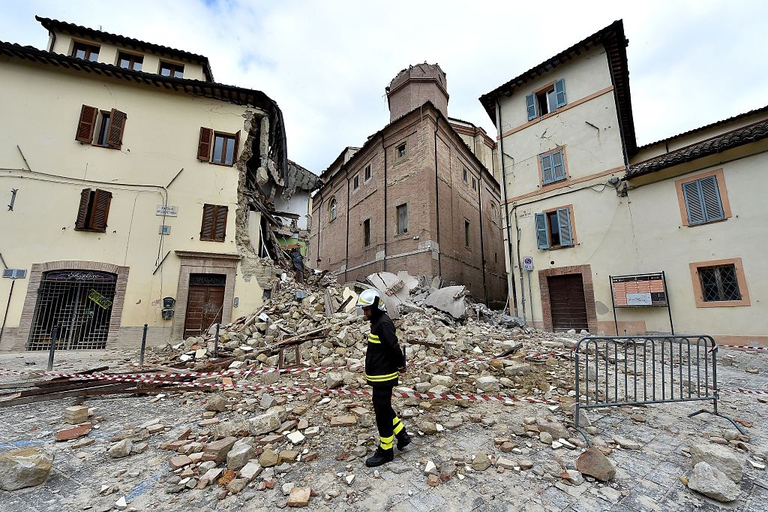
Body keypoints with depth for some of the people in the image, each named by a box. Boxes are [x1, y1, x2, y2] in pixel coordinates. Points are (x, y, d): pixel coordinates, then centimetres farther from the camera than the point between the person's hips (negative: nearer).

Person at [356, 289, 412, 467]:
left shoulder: (383, 324, -24)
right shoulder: (377, 321, 8)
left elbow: (395, 347, -27)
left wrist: (400, 365, -12)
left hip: (384, 378, -10)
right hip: (378, 376, 10)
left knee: (382, 413, 6)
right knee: (384, 409, 22)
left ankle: (385, 451, 23)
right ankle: (402, 436, 37)